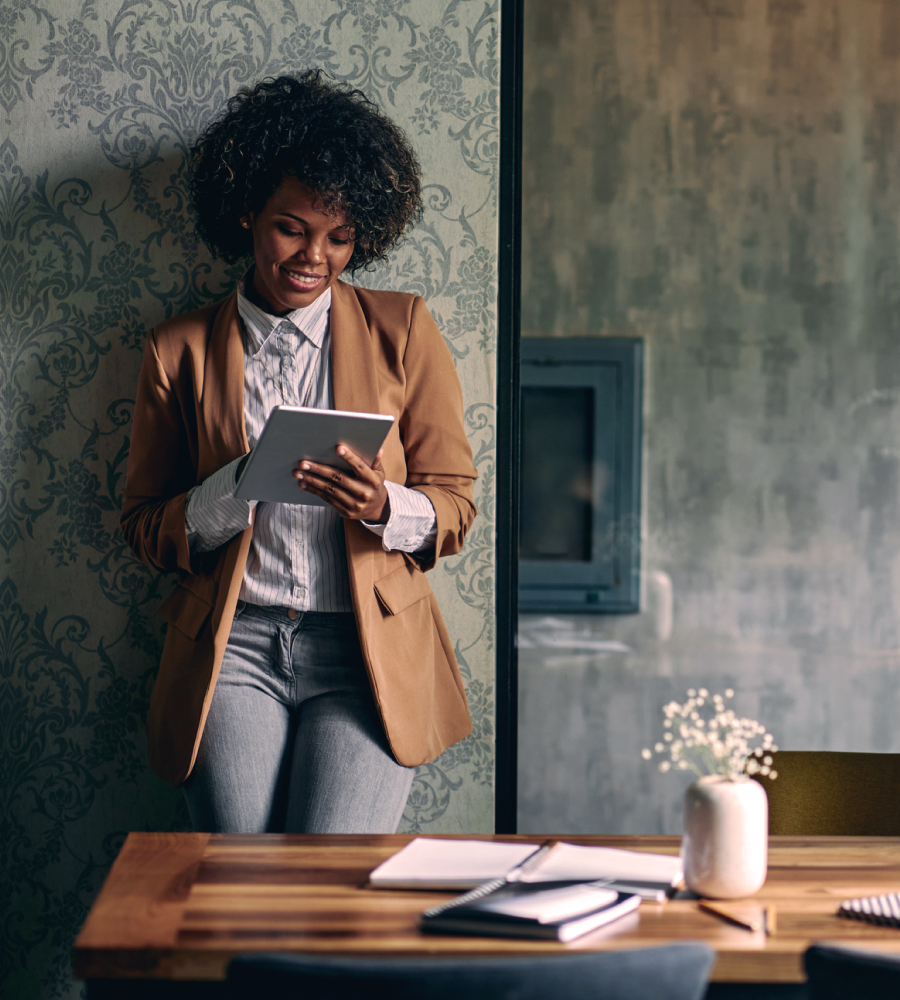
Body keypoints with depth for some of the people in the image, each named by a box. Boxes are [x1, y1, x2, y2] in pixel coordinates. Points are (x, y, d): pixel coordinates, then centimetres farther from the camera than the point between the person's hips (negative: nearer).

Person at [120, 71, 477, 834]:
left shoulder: (403, 330, 10)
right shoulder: (179, 350, 10)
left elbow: (454, 507, 9)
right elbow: (145, 528, 10)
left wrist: (383, 506, -14)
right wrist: (238, 487, -11)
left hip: (368, 652, 0)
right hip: (233, 647, 0)